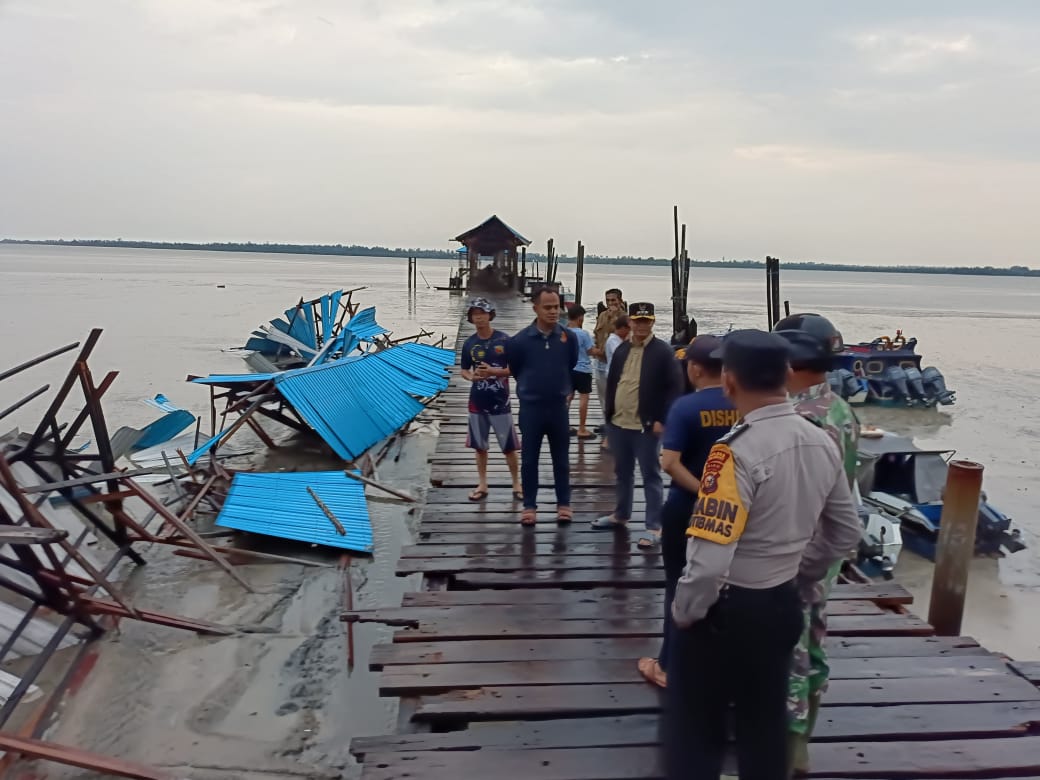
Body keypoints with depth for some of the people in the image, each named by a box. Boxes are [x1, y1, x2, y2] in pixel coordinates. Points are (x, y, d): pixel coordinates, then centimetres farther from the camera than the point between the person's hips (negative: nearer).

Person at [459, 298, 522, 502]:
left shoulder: (504, 340, -8)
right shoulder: (469, 343, 2)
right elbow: (464, 370, 11)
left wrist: (493, 371, -19)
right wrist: (471, 377, -12)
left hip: (500, 401, -3)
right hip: (477, 401, 3)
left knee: (509, 446, 3)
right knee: (479, 446, 11)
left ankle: (516, 484, 16)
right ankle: (482, 485, 22)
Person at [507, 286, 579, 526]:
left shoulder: (568, 337, -6)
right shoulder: (520, 340, -11)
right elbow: (514, 370, 5)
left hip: (558, 406, 1)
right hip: (531, 407, -1)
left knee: (561, 459, 11)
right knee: (529, 460, 7)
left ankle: (563, 504, 24)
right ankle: (529, 506, 19)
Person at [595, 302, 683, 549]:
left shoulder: (663, 351, -8)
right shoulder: (621, 350, 10)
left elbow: (674, 387, -11)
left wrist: (661, 420, -15)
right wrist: (609, 413, 9)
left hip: (647, 426, -6)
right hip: (618, 423, 6)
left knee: (650, 476, 1)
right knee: (622, 473, 19)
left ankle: (654, 527, 7)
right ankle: (621, 515, 35)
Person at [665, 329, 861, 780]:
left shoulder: (738, 451, -26)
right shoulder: (822, 444, -1)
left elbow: (710, 559, -28)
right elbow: (846, 531, 12)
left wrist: (683, 613, -12)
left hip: (726, 609, -7)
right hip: (783, 605, 7)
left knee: (697, 728, 11)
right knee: (766, 725, 22)